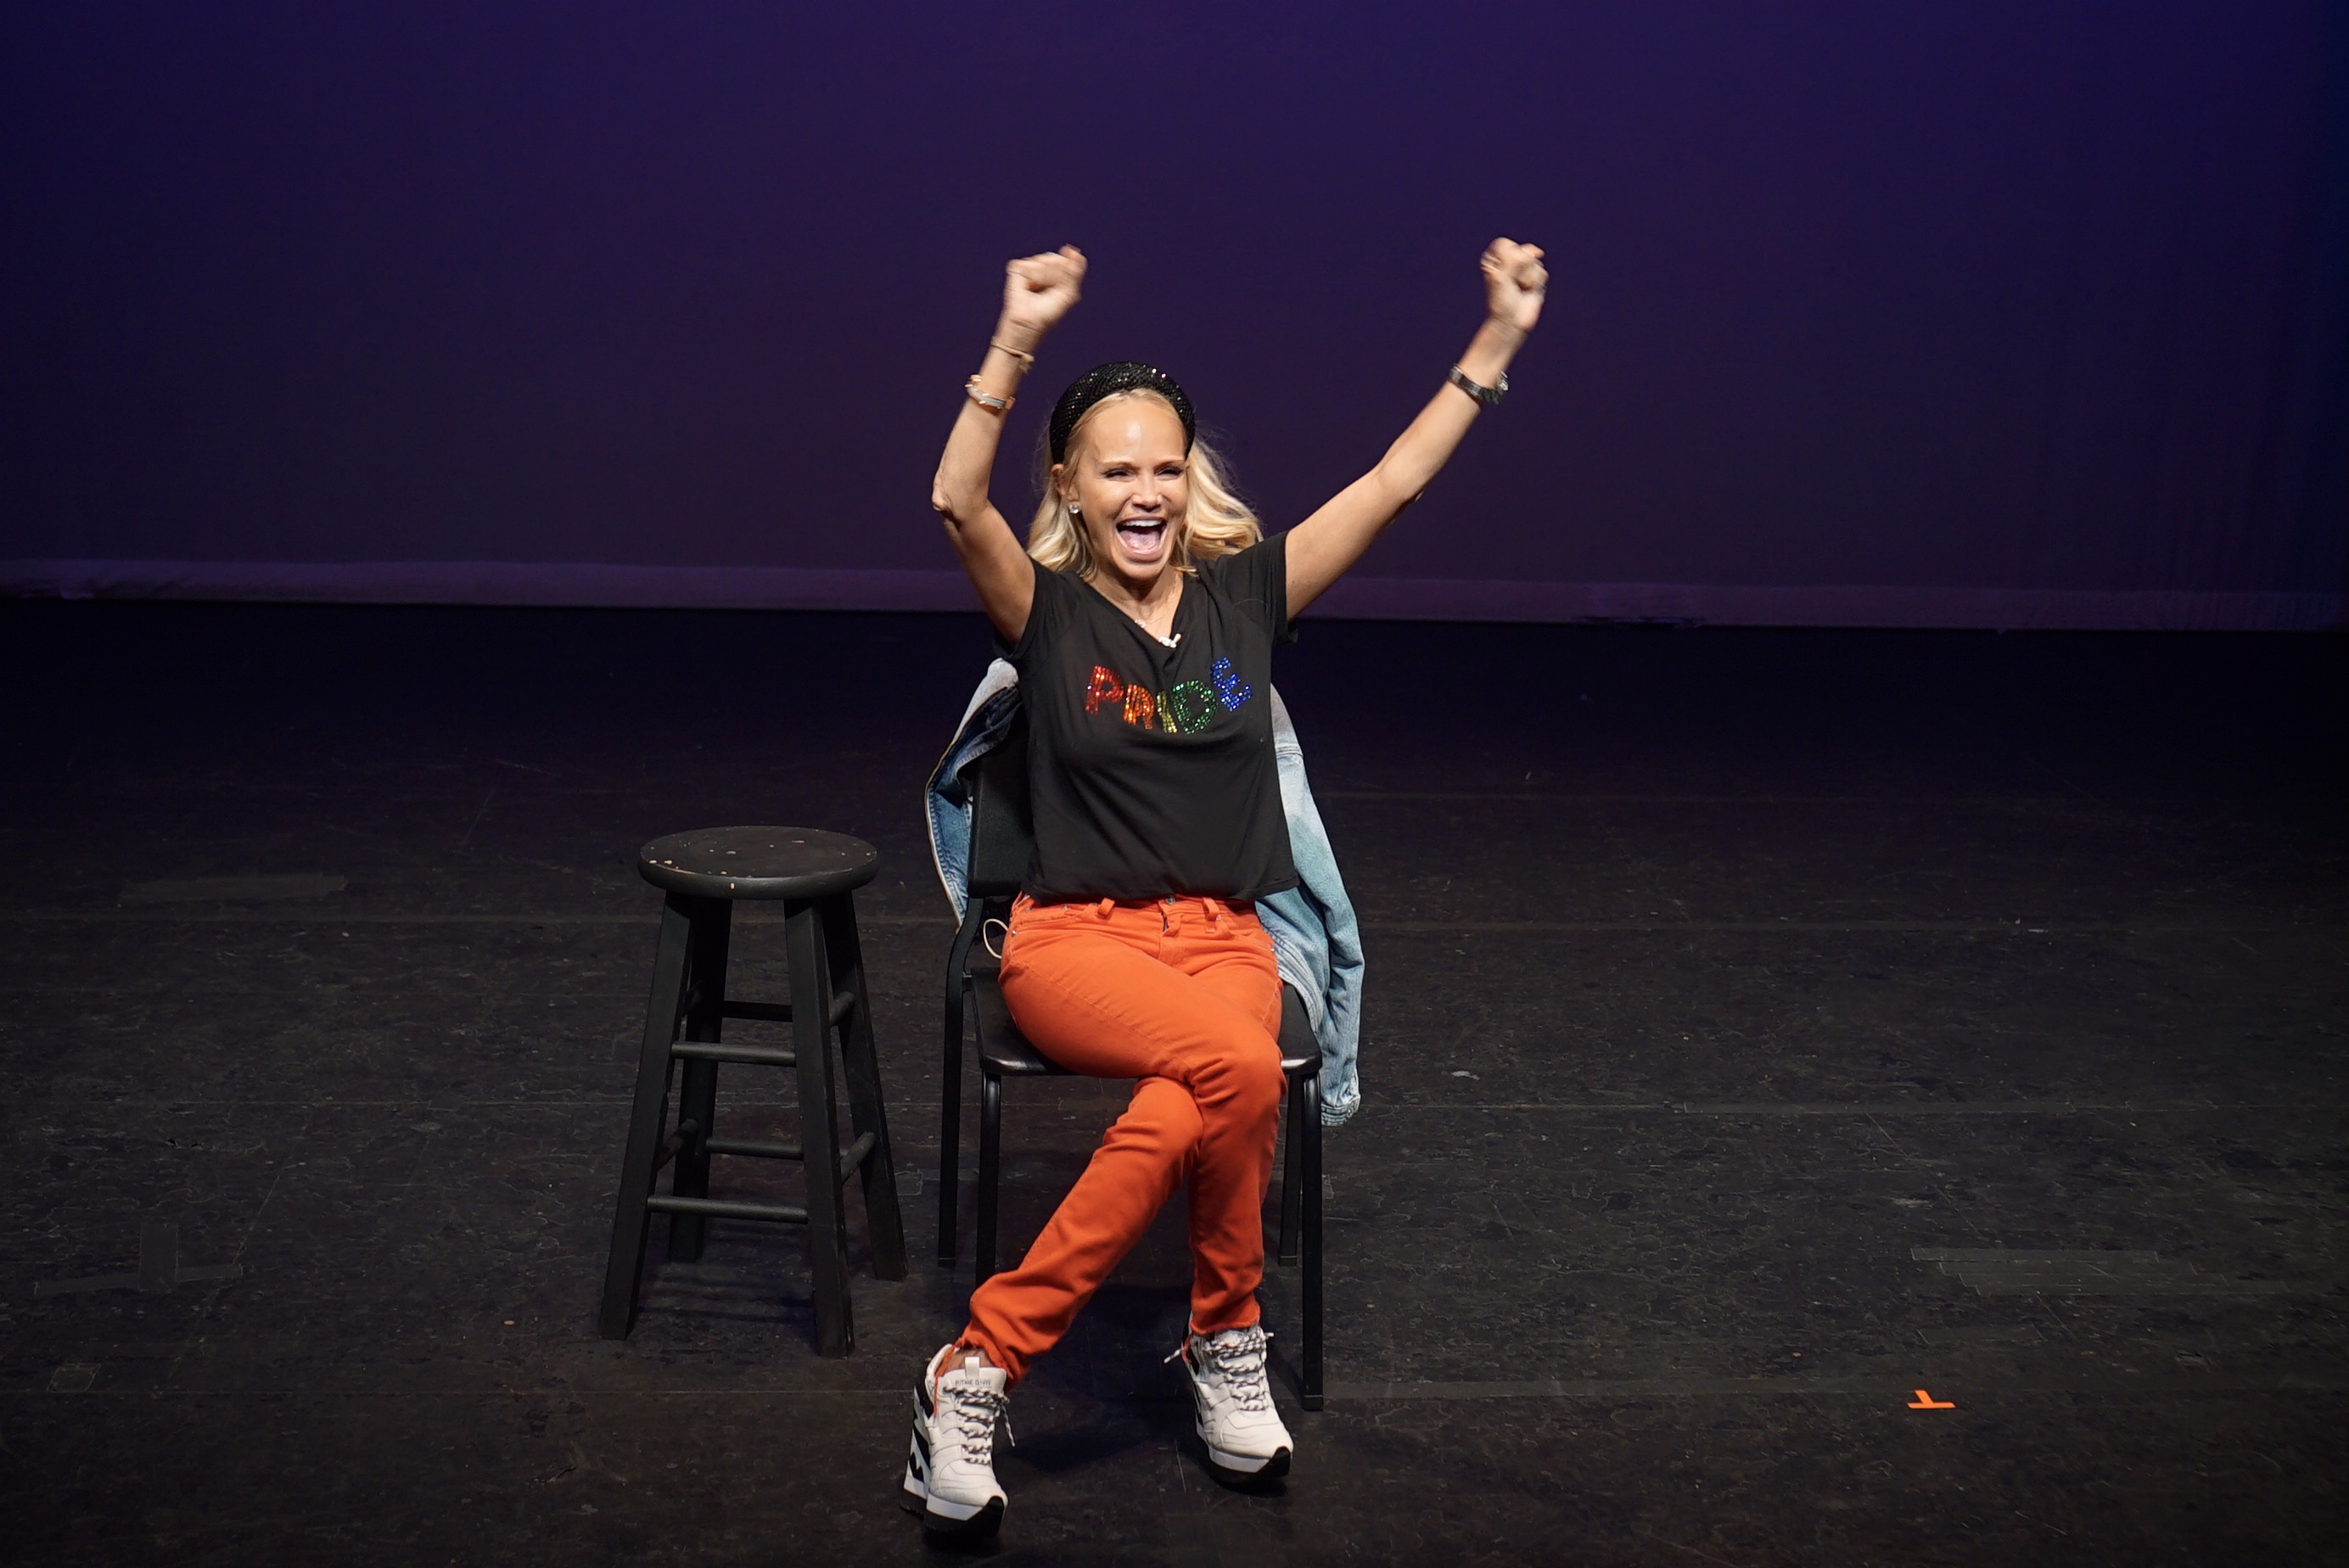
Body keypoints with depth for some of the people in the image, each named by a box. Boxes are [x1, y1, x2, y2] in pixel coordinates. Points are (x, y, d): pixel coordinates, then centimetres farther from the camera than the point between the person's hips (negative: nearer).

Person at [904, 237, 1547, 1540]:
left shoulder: (1244, 592, 8)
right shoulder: (1047, 609, 0)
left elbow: (1393, 481, 5)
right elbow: (956, 501, -20)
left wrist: (1498, 337, 0)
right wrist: (1017, 341, -32)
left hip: (1222, 936, 3)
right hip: (1073, 941, -3)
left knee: (1174, 1118, -31)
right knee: (1240, 1068, -33)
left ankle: (981, 1364, -13)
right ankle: (1225, 1345, -12)